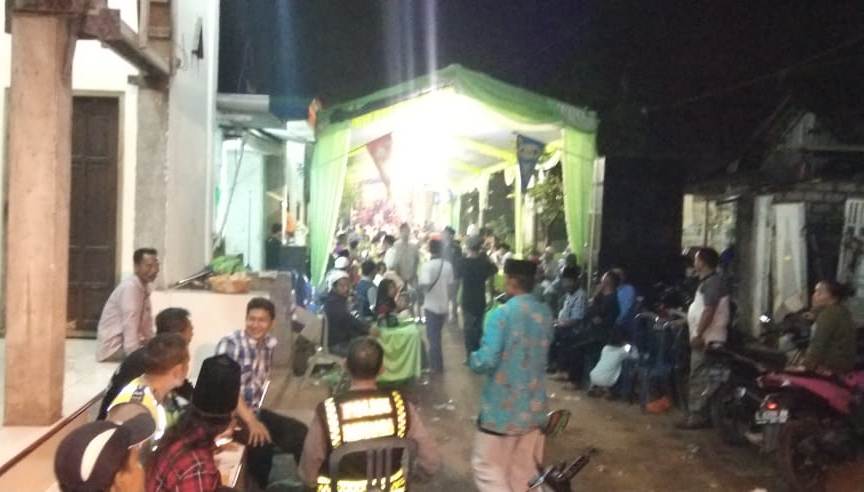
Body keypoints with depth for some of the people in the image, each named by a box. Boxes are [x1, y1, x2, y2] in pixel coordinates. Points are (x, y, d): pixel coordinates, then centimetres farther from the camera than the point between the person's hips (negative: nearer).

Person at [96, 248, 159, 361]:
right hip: (112, 349, -9)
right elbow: (130, 326, -27)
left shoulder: (145, 287, 7)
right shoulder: (130, 287, -20)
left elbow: (146, 324, 10)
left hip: (126, 344, 9)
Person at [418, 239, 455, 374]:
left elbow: (425, 285, -25)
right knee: (436, 335, 19)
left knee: (433, 337, 5)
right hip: (444, 305, 5)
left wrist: (421, 289, -3)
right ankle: (436, 363, 27)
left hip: (432, 305, -5)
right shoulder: (448, 265, -1)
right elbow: (450, 285, 5)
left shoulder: (427, 265, -16)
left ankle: (436, 366, 9)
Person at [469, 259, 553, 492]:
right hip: (535, 407, 6)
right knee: (524, 472, 16)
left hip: (502, 408, -6)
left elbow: (486, 361, -22)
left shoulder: (501, 314, -19)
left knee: (487, 468, 7)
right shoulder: (545, 313, 2)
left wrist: (473, 359, -3)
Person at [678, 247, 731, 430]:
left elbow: (709, 311, -23)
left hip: (707, 339, -11)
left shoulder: (712, 282, -15)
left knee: (700, 378, -8)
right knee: (698, 378, 13)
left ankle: (697, 415, -6)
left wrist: (698, 335, -24)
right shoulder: (707, 282, 17)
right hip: (703, 337, 11)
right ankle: (695, 414, 18)